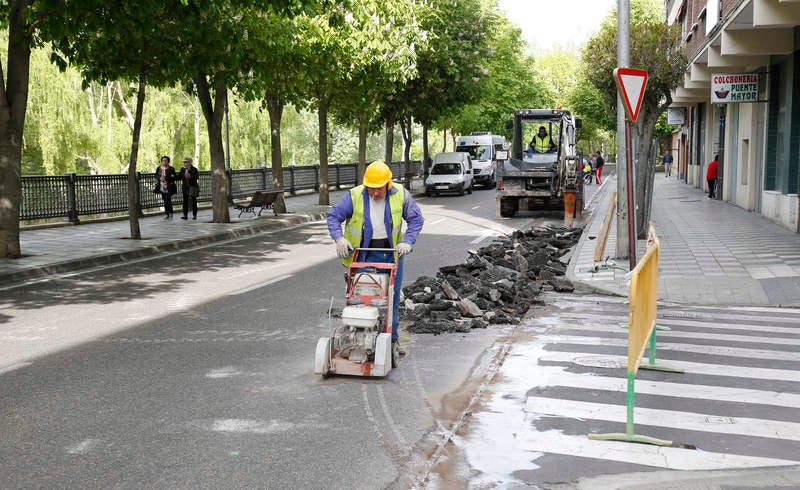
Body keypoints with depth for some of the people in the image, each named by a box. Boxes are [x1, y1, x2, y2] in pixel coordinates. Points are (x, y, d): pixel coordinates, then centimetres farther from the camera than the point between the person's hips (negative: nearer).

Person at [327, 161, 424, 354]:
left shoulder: (401, 195, -7)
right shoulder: (354, 196, -12)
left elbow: (416, 219, -1)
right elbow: (333, 216, -6)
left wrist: (407, 242, -14)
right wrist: (339, 238, -21)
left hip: (392, 252, 2)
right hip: (364, 254, -2)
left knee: (392, 298, 9)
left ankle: (391, 340, 21)